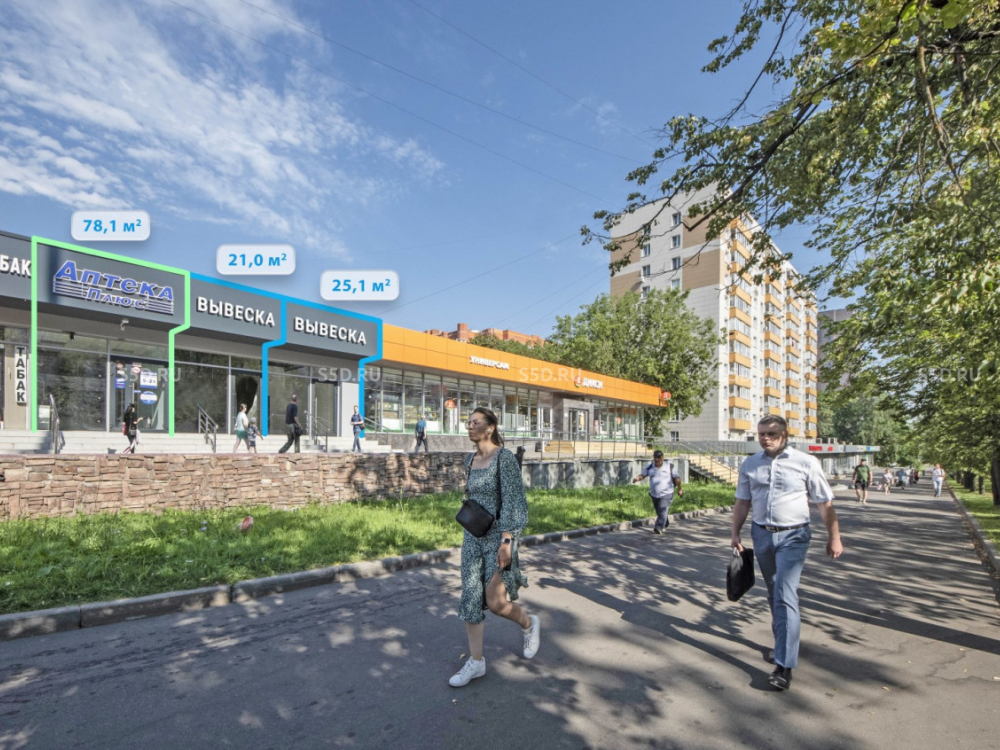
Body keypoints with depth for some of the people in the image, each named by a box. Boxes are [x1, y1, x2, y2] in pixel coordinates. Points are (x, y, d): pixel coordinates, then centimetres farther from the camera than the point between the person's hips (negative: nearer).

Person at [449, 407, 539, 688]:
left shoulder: (505, 458, -15)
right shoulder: (470, 460, 7)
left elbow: (513, 503, -19)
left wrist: (506, 541, -24)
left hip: (500, 535, -7)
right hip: (473, 536, 7)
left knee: (495, 602, -5)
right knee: (471, 599, 6)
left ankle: (529, 624, 27)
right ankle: (476, 662, 21)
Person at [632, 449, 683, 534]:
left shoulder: (669, 467, -4)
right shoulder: (650, 467, 3)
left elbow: (677, 478, 3)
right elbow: (642, 475, -5)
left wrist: (679, 489, 9)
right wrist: (637, 478, -26)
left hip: (666, 495, -4)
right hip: (654, 495, 4)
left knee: (663, 511, -18)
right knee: (658, 512, 18)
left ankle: (658, 528, -20)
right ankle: (665, 524, 42)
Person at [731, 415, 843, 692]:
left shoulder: (805, 463, -8)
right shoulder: (750, 465, 2)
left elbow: (824, 503, -3)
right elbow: (742, 502, 8)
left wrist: (834, 538, -1)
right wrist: (736, 534, 4)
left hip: (793, 536, -4)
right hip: (762, 534, 4)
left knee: (785, 595, -12)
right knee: (774, 594, 17)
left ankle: (784, 665, -7)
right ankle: (782, 644, 36)